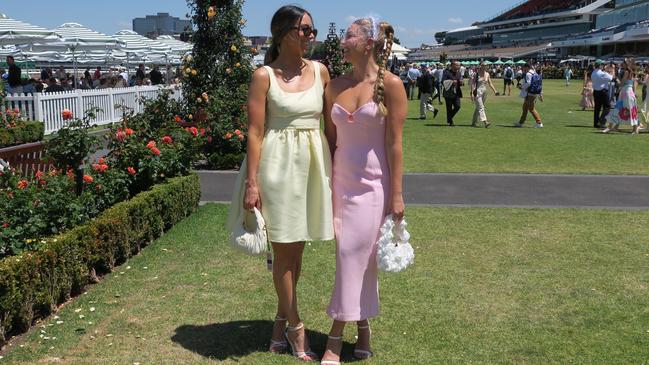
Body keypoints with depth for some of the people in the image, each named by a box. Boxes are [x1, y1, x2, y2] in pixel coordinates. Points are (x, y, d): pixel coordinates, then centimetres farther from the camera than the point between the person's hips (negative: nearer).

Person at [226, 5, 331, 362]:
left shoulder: (320, 71, 6)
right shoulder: (264, 76, -7)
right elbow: (255, 132, -10)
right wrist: (251, 182, -15)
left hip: (313, 162, 5)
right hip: (279, 163, -5)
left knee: (297, 247, 12)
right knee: (284, 248, 4)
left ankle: (281, 319, 28)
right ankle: (296, 327, 17)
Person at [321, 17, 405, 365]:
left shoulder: (390, 84, -7)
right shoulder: (335, 86, 7)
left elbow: (394, 143, -9)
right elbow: (329, 138, 10)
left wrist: (397, 195, -9)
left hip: (373, 183, -4)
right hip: (341, 181, 4)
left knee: (354, 253, -4)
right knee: (358, 257, 8)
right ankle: (362, 329, 21)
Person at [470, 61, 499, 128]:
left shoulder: (487, 74, 8)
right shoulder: (477, 74, -8)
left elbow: (490, 84, 12)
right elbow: (473, 84, -9)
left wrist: (494, 91, 2)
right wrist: (472, 93, -16)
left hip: (484, 92, 6)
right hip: (477, 92, -6)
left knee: (478, 107, 12)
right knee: (481, 107, -13)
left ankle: (474, 122, 21)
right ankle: (485, 122, -23)